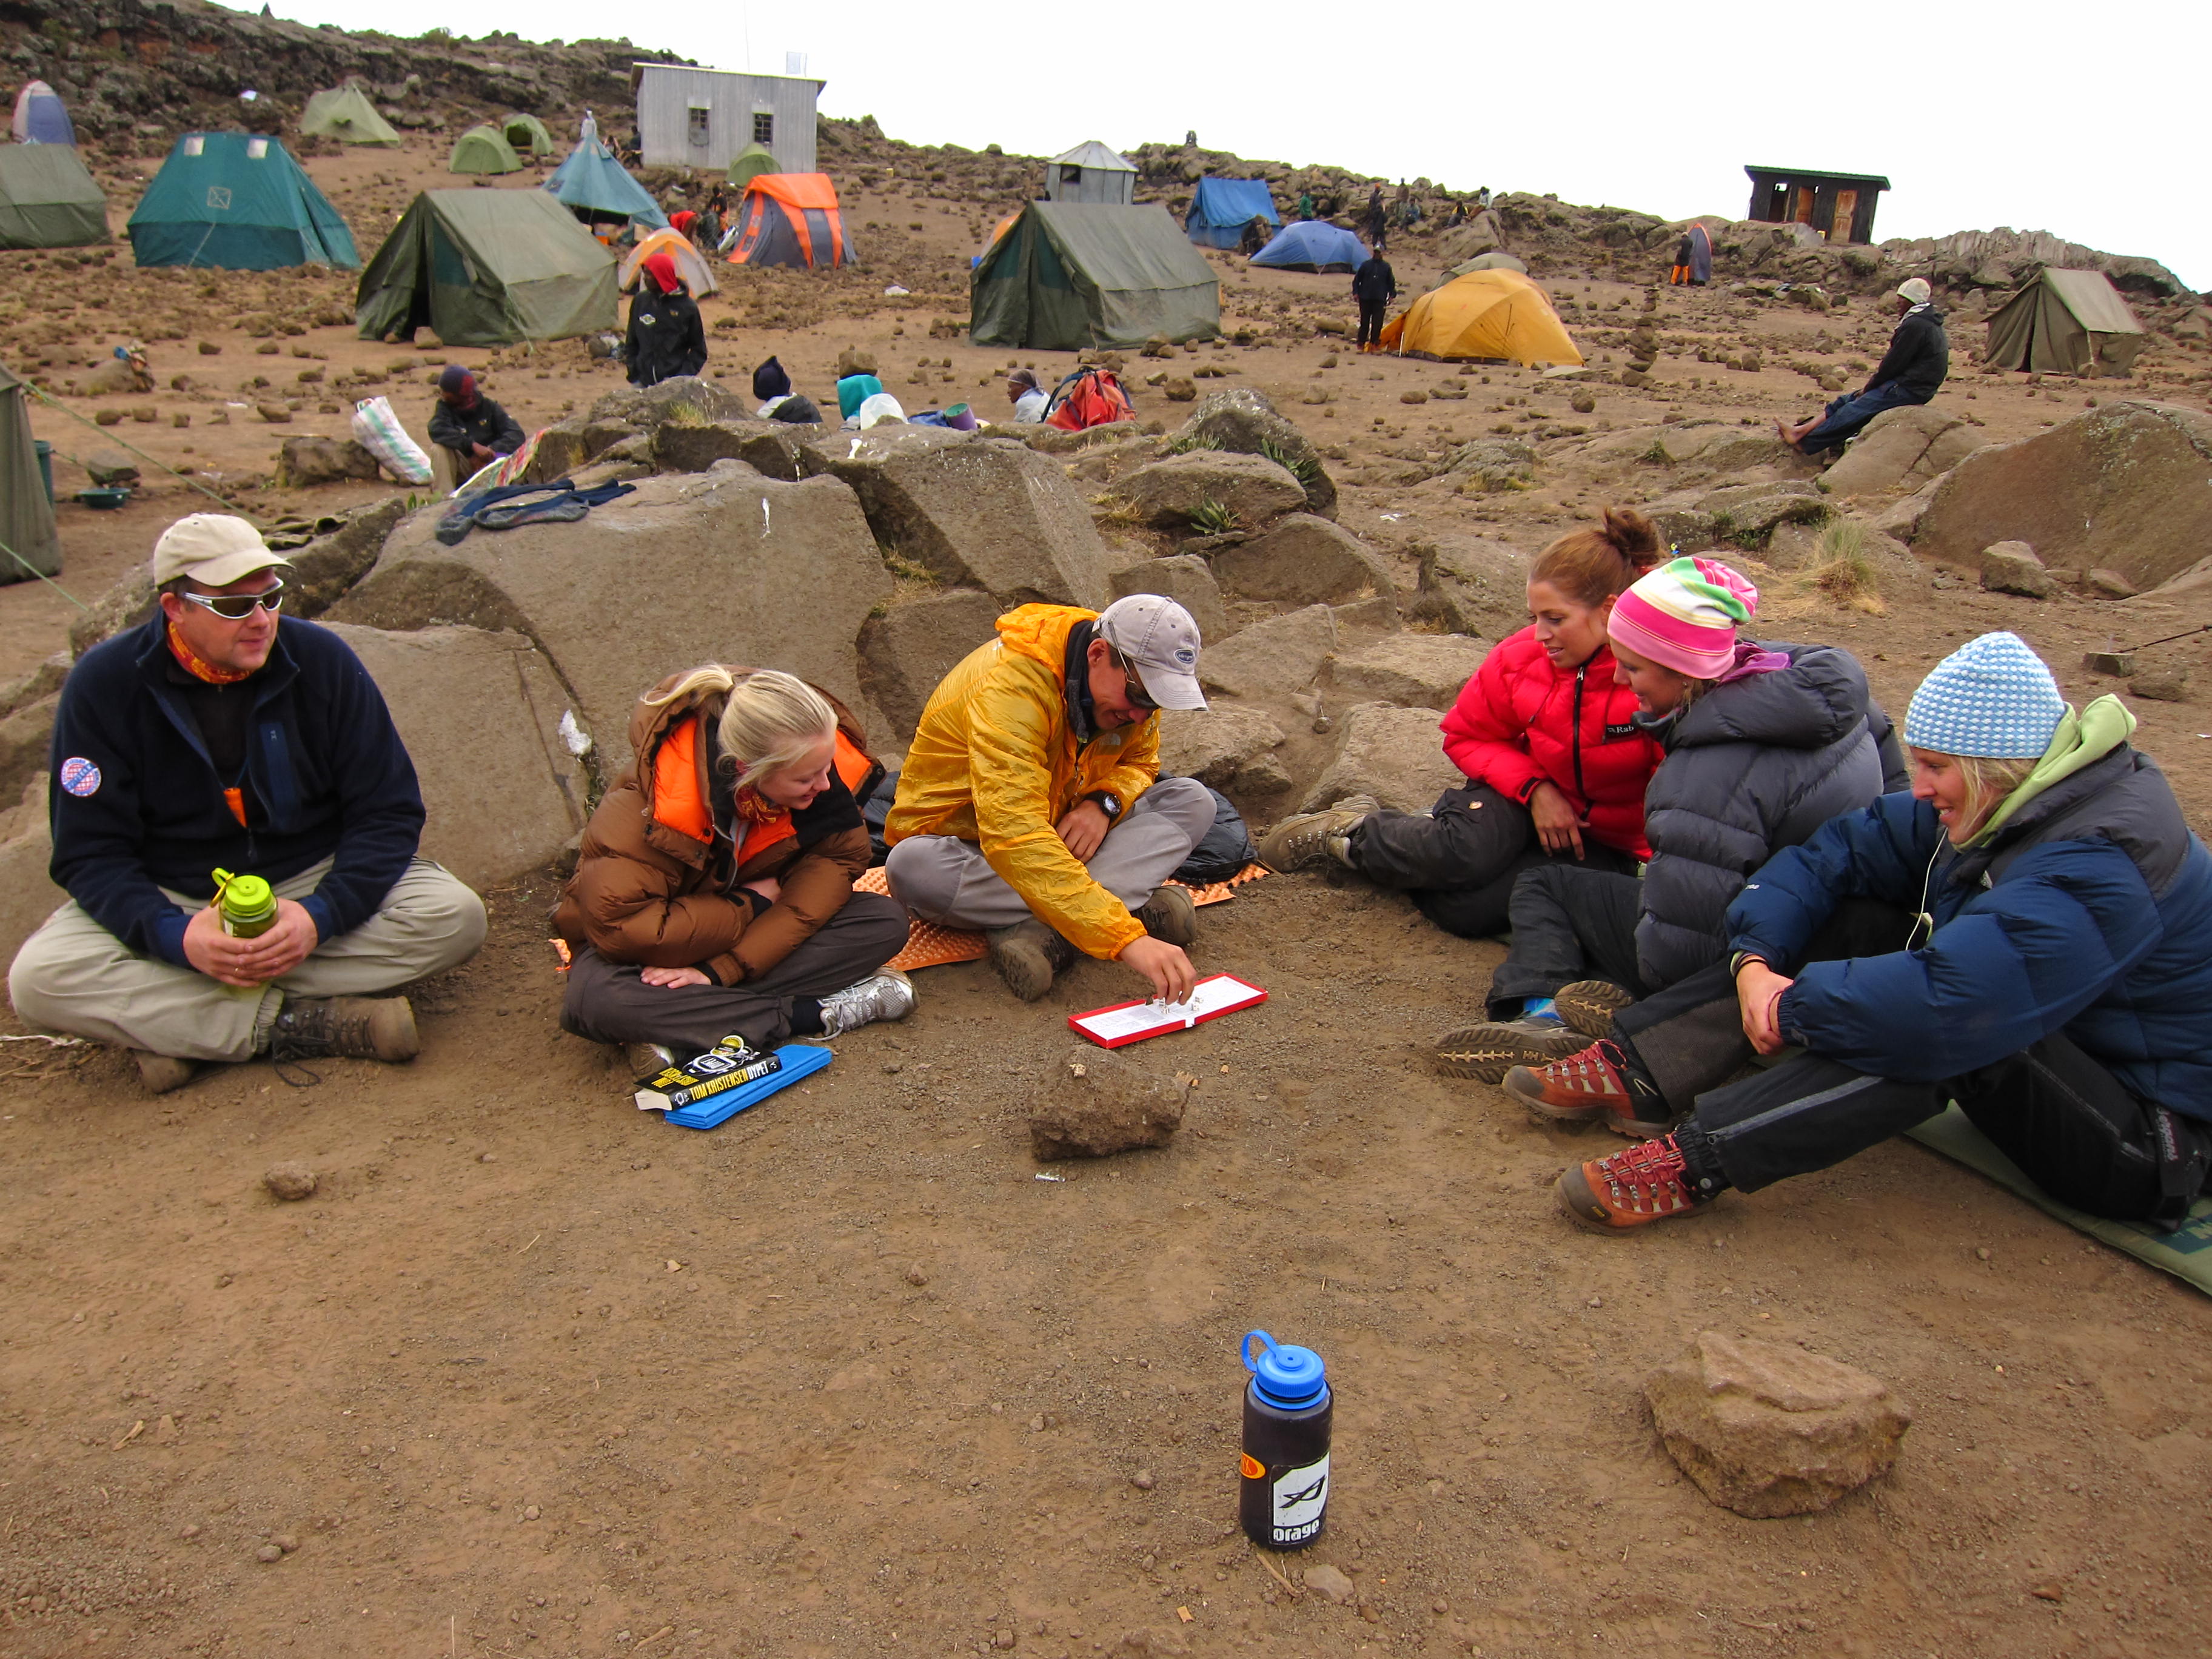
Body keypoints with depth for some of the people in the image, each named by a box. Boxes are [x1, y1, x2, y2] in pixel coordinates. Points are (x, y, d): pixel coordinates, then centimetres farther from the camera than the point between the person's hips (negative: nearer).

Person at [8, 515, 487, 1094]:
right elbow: (90, 851, -9)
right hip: (169, 901, 0)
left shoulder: (321, 660, -9)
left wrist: (321, 914, -24)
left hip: (312, 882, 1)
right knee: (39, 979, -29)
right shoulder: (104, 684, -10)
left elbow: (388, 811, -7)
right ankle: (299, 1025, -26)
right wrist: (176, 935, -29)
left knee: (455, 916, -26)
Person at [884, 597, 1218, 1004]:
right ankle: (1138, 905, -36)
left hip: (1065, 843, 6)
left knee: (1193, 801, -12)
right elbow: (1015, 840, -46)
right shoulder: (1011, 684, -34)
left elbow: (1139, 762, 8)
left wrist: (1104, 802, -20)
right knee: (912, 868, -39)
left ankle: (1041, 932, -31)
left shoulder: (1132, 682, -10)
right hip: (964, 844, -6)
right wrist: (1125, 939, -54)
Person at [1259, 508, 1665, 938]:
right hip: (1528, 797, 2)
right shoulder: (1520, 657, -12)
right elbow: (1467, 736, 2)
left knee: (1468, 907, -27)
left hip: (1607, 845, -2)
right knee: (1465, 850, -35)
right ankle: (1354, 829, -5)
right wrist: (1533, 786, -14)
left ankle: (1352, 844, -3)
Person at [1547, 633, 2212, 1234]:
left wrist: (1793, 1004, -29)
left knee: (1923, 1027, -37)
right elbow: (1837, 852, -2)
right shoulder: (1988, 801, -3)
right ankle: (1642, 1070, -19)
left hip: (2153, 1137, -8)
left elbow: (1946, 1006, -43)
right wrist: (1755, 960, -18)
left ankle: (1699, 1161, -35)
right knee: (1858, 917, -7)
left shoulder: (2100, 868, -31)